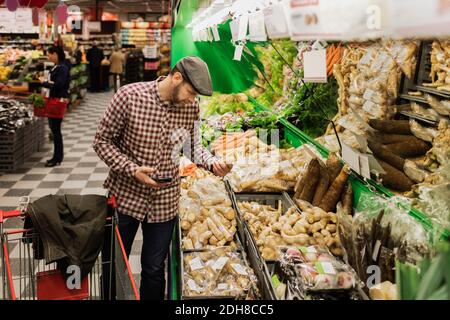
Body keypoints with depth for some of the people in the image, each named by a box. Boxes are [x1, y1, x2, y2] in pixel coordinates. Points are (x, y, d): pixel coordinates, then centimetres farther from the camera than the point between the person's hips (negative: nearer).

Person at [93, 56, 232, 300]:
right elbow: (102, 141, -10)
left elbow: (194, 146, 6)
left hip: (164, 202, 2)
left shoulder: (191, 107, -7)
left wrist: (212, 163, -15)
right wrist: (133, 170, -21)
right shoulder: (129, 96, -18)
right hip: (125, 196, -2)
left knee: (154, 269, 15)